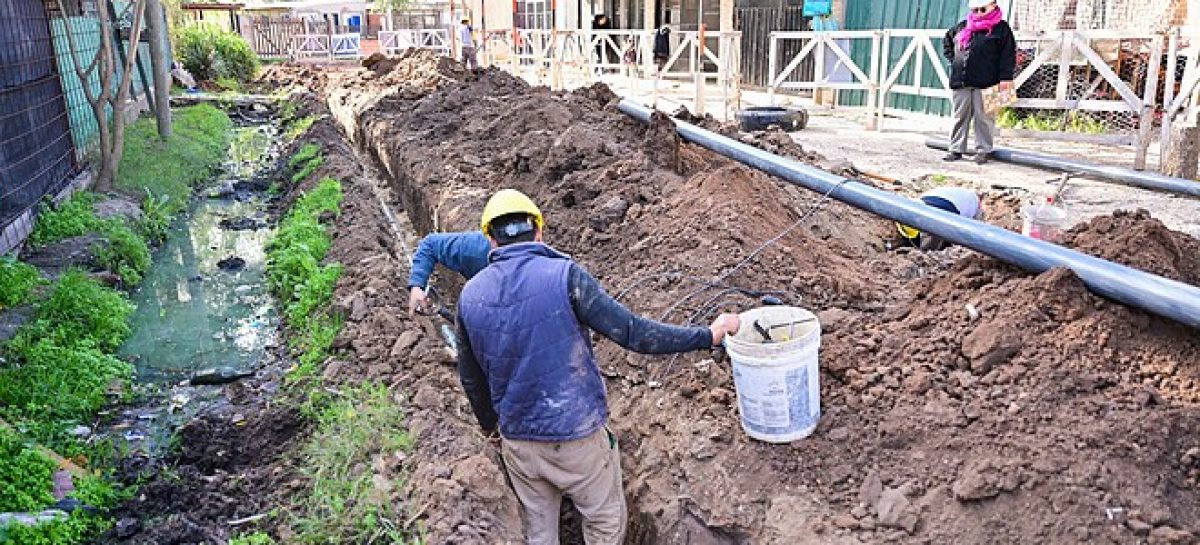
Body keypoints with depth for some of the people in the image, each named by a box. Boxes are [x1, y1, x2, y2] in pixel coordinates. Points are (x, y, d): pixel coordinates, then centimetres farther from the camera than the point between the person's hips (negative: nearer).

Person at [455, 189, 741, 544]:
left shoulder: (470, 296, -3)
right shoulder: (563, 275, -18)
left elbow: (471, 378, 8)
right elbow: (633, 334, -21)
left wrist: (491, 425, 26)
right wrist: (708, 336, -10)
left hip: (517, 444, 5)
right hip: (577, 438, -4)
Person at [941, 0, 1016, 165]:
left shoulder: (1001, 28, 2)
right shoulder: (962, 27, 16)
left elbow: (1008, 55, -3)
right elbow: (947, 40, 34)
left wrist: (1006, 78, -11)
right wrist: (953, 58, 18)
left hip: (984, 83, -4)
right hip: (960, 82, 5)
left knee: (983, 118, -2)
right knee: (960, 117, 8)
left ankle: (983, 150, 4)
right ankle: (956, 149, 13)